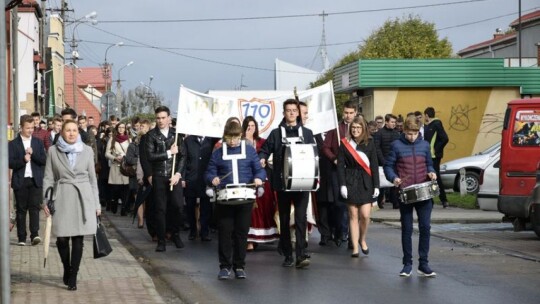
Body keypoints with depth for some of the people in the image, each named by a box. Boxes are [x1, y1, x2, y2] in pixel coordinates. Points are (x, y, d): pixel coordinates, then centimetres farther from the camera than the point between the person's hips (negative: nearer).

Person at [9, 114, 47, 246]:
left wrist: (33, 153, -12)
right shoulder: (13, 144, 2)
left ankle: (35, 234, -15)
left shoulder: (38, 142, 10)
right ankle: (22, 237, 8)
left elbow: (44, 160, 2)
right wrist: (23, 160, -20)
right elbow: (10, 163, -5)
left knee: (34, 207, -10)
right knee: (21, 209, 3)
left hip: (35, 180, 1)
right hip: (20, 181, -1)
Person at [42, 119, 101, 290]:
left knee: (78, 238, -2)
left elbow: (92, 178, 9)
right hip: (62, 198, 0)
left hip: (83, 198, 1)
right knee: (62, 238, -1)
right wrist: (46, 201, -3)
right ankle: (66, 269, 25)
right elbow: (48, 178, 5)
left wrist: (96, 203, 8)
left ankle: (73, 277, 7)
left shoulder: (87, 151, 6)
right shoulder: (53, 151, 4)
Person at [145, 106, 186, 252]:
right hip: (159, 177, -1)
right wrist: (169, 152, -11)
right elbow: (150, 156, -10)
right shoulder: (151, 135, 0)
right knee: (160, 209, 0)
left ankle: (175, 234, 16)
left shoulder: (176, 133, 6)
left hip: (174, 175, 1)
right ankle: (161, 240, 9)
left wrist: (178, 173, -6)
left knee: (178, 206, -6)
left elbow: (182, 155, 5)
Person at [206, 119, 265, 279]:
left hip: (245, 199, 0)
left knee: (242, 232, 5)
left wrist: (258, 178, -16)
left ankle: (239, 266, 14)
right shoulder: (218, 153, 7)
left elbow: (259, 169, 6)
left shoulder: (249, 150, 6)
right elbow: (209, 172, 6)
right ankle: (225, 266, 7)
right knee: (225, 232, -1)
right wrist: (212, 179, -16)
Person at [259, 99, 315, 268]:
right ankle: (288, 255, 13)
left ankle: (301, 256, -13)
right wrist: (262, 159, -15)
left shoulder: (307, 133, 11)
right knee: (284, 219, 5)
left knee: (300, 218, -10)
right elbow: (265, 149, 7)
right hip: (282, 182, 1)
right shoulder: (276, 133, 9)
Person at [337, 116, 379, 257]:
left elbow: (374, 165, 3)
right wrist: (342, 185, -9)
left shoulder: (369, 144, 2)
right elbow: (340, 165, 0)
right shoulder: (345, 143, 2)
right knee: (353, 215, 2)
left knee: (365, 215, -6)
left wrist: (376, 185, -1)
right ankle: (355, 247, 7)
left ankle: (363, 240, 20)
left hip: (365, 182, 0)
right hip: (350, 181, 0)